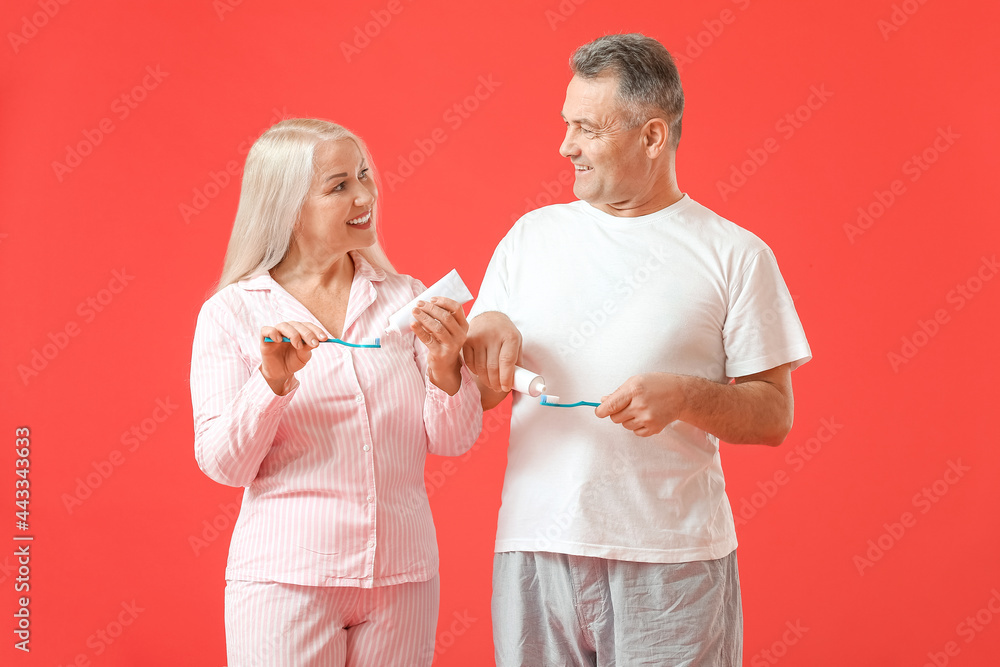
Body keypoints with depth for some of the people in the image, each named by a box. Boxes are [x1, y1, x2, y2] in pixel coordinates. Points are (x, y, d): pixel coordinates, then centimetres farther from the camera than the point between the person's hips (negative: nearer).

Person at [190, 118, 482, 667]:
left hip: (403, 577, 3)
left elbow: (453, 441, 3)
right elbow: (222, 463, -6)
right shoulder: (231, 313, -1)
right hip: (285, 579, -2)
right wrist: (273, 380, -21)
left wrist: (445, 366, -14)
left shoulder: (405, 298, 5)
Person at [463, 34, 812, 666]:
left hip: (673, 564, -3)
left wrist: (685, 395, -17)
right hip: (534, 549, 3)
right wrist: (487, 330, -7)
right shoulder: (532, 236, 12)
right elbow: (475, 395, 14)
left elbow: (774, 415, 0)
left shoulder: (734, 254, 2)